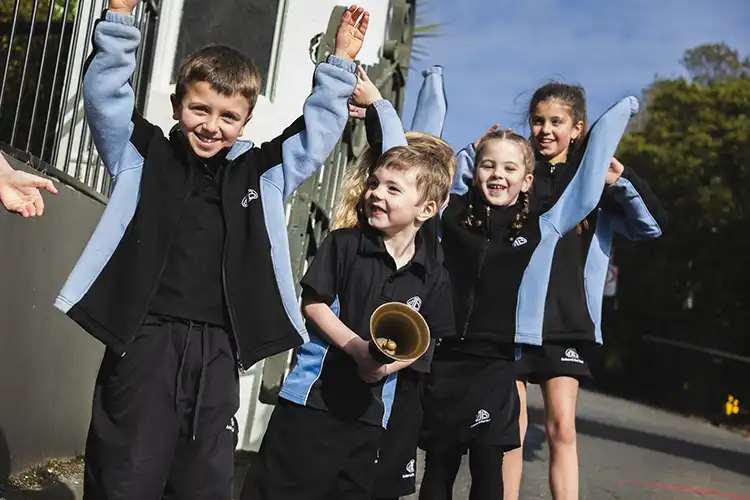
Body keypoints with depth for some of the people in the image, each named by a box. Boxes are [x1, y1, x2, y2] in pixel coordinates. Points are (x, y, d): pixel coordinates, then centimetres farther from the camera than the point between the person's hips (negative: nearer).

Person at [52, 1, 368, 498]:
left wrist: (341, 65, 13)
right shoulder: (144, 155, 5)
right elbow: (104, 92, -2)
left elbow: (317, 131, 18)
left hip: (218, 352, 3)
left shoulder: (263, 173, 11)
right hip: (145, 342, -2)